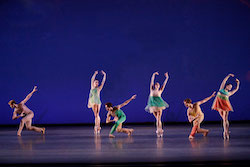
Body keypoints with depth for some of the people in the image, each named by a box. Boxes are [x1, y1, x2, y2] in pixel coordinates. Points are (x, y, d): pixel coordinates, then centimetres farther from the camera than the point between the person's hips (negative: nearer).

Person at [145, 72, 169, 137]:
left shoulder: (160, 91, 12)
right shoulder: (152, 90, 13)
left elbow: (164, 84, 11)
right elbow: (152, 81, 8)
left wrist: (167, 78, 8)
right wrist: (153, 75, 3)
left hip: (159, 105, -1)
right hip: (153, 106, 1)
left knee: (158, 119, -9)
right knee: (157, 119, 5)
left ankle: (158, 131, -10)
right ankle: (160, 130, 14)